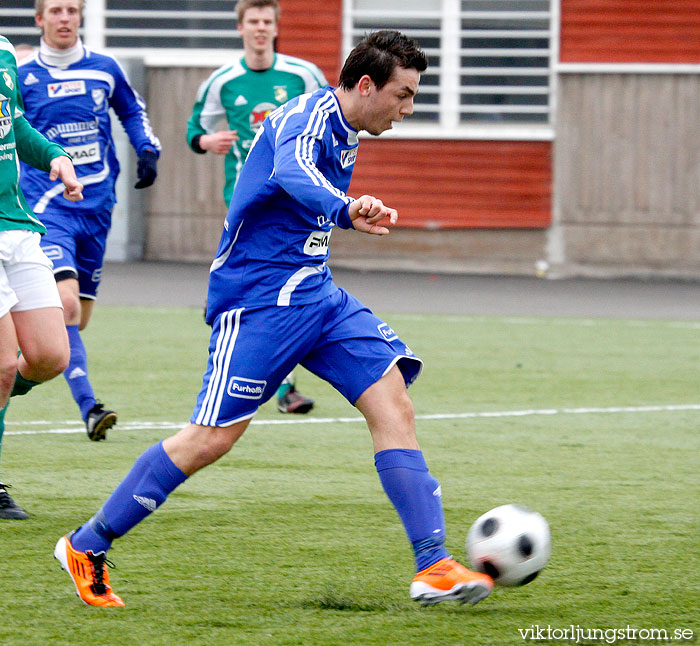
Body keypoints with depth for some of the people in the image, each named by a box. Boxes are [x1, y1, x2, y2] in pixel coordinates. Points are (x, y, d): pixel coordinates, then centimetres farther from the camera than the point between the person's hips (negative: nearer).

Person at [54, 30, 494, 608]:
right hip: (258, 296, -9)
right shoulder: (309, 117, -17)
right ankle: (86, 546, 6)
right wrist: (345, 209, -58)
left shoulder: (342, 131, 13)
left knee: (393, 406, -7)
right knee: (214, 437, -8)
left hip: (316, 294, 9)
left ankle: (433, 567, -12)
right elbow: (290, 172, -41)